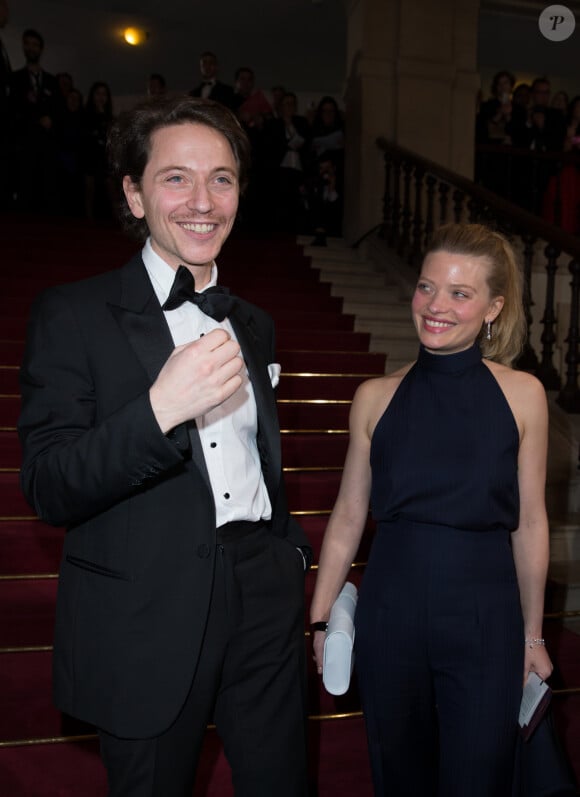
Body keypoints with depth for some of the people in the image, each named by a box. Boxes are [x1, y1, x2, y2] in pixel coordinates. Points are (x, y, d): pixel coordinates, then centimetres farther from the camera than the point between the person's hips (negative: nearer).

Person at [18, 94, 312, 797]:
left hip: (265, 599, 5)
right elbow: (47, 490, -15)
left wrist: (292, 552, 13)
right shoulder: (72, 315, -8)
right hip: (148, 621, -4)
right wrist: (160, 408, -27)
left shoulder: (252, 323, 11)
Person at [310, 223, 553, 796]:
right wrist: (319, 617, 5)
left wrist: (532, 634, 7)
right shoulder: (376, 397, -2)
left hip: (485, 620, -1)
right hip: (391, 615, 1)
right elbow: (348, 517, 3)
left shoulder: (522, 395, -4)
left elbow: (529, 523, 2)